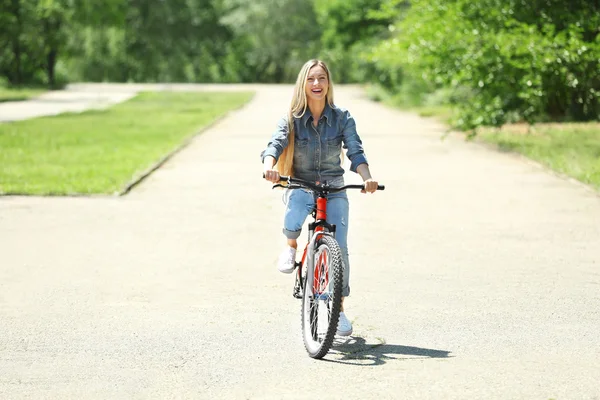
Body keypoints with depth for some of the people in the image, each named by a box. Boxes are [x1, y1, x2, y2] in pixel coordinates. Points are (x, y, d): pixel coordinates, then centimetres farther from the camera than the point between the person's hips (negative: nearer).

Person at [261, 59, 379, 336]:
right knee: (293, 221, -36)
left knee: (339, 248, -13)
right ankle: (291, 246, 3)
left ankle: (339, 309, 6)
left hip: (333, 189, 1)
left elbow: (355, 152, -13)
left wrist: (367, 178, -34)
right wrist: (269, 166, -42)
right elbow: (275, 145, -18)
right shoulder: (291, 119, -3)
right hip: (300, 186, -1)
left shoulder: (342, 118, -3)